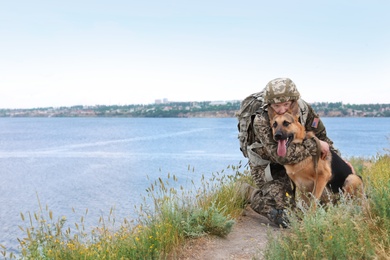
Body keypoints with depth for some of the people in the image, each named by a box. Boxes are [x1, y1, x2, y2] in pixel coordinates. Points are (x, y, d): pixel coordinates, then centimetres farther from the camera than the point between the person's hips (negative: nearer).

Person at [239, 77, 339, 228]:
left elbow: (320, 134, -1)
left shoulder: (303, 108, -17)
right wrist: (315, 145, -37)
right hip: (267, 165, -5)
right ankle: (251, 194, 6)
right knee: (283, 201, -22)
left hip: (293, 160, 6)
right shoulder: (261, 121, -32)